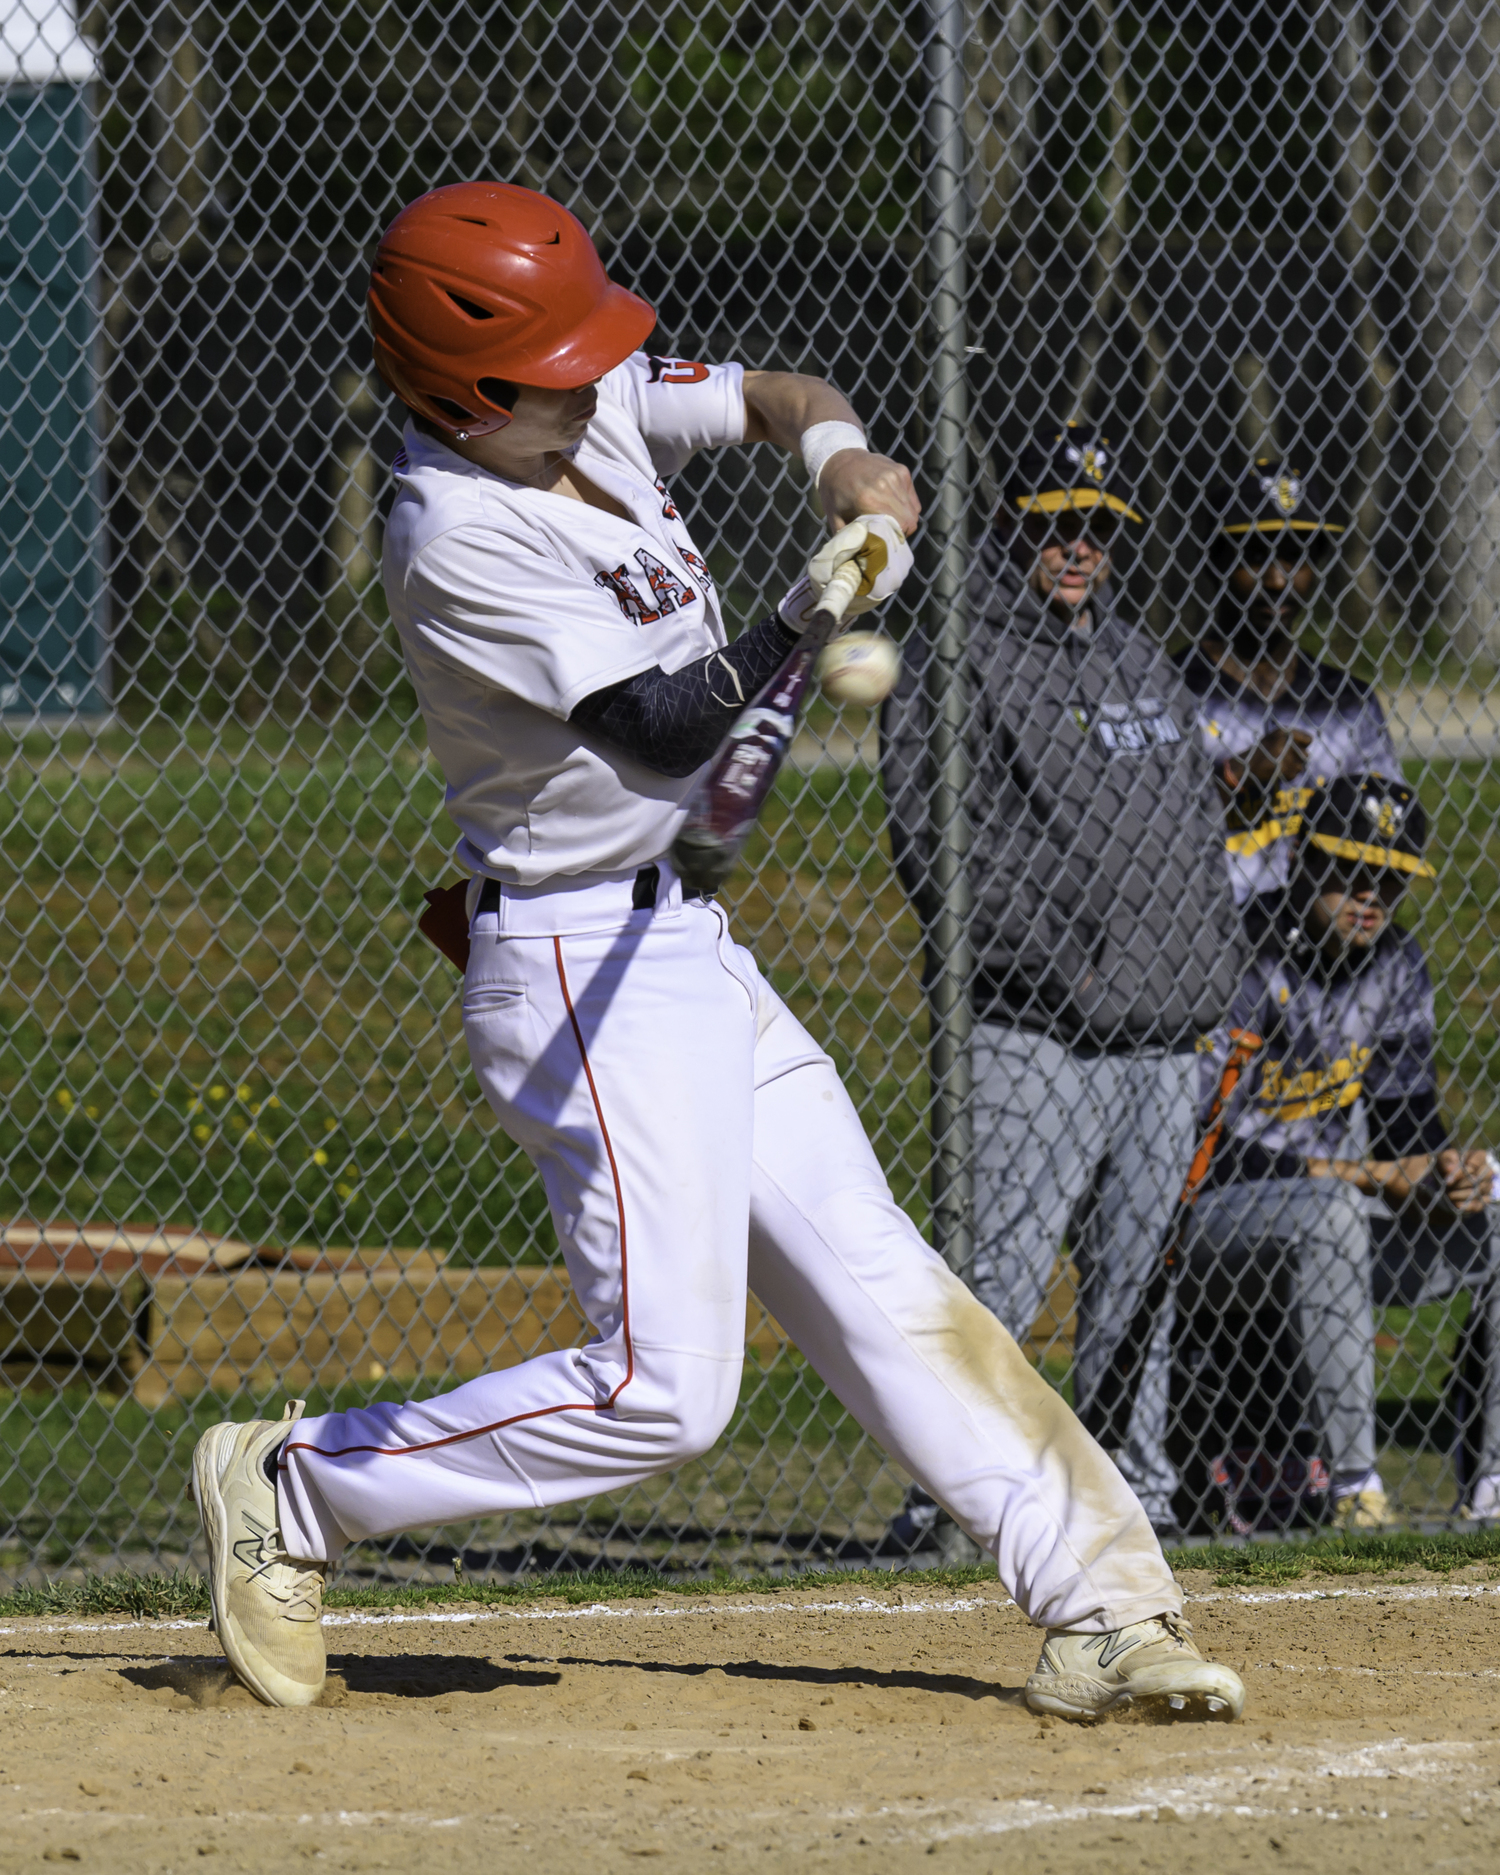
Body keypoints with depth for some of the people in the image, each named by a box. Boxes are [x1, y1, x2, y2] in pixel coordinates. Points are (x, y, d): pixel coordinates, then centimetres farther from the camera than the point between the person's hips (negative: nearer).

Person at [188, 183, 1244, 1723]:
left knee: (882, 1292, 8)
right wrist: (818, 605, -26)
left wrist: (836, 449, -6)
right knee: (661, 1389, -13)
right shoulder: (458, 538, -22)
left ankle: (1100, 1608, 10)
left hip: (687, 951, 9)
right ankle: (290, 1493, -2)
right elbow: (665, 729, -24)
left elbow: (775, 397, 15)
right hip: (581, 973, -9)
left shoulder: (599, 406, 3)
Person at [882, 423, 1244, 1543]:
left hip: (1166, 1033, 7)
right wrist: (1057, 961, -16)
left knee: (1138, 1281, 9)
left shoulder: (1145, 665, 21)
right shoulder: (956, 660, -3)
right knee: (1002, 1276, -12)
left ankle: (1135, 1489, 16)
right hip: (1033, 1034, -7)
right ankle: (946, 1502, -10)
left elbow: (1200, 834, 25)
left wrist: (1221, 987, 15)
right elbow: (937, 843, -12)